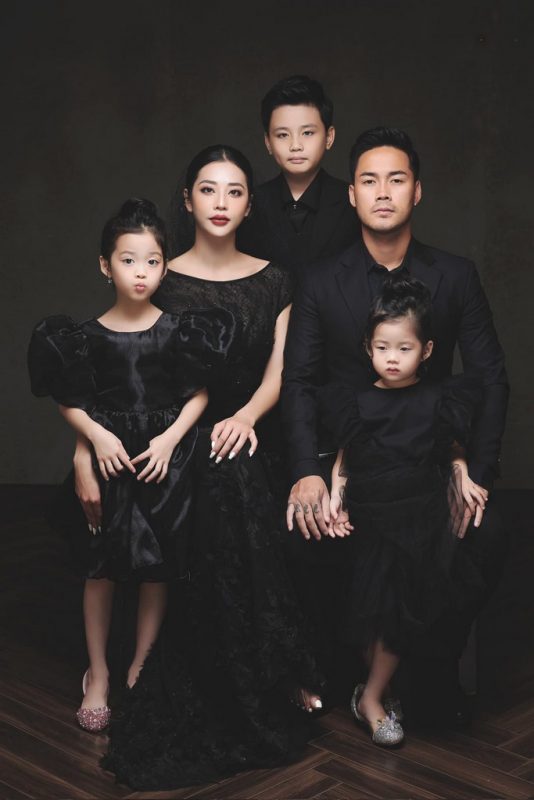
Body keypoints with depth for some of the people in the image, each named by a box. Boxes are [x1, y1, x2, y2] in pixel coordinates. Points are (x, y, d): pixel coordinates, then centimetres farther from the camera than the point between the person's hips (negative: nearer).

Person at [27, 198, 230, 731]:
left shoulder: (178, 330, -3)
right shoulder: (88, 336, -2)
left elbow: (199, 393, 0)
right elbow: (71, 402, 3)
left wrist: (171, 437, -12)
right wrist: (97, 435, -13)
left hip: (165, 461, 0)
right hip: (108, 459, 0)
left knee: (157, 570, 7)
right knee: (101, 570, 6)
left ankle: (140, 671, 24)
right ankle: (98, 675, 21)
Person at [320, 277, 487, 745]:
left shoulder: (437, 402, -1)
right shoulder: (357, 403, 1)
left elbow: (454, 449, 12)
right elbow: (344, 456, 9)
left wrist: (463, 479, -4)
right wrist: (335, 494, -4)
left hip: (422, 521, -1)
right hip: (369, 520, 1)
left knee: (401, 613, 0)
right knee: (372, 608, 3)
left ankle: (371, 698, 14)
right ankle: (379, 687, 23)